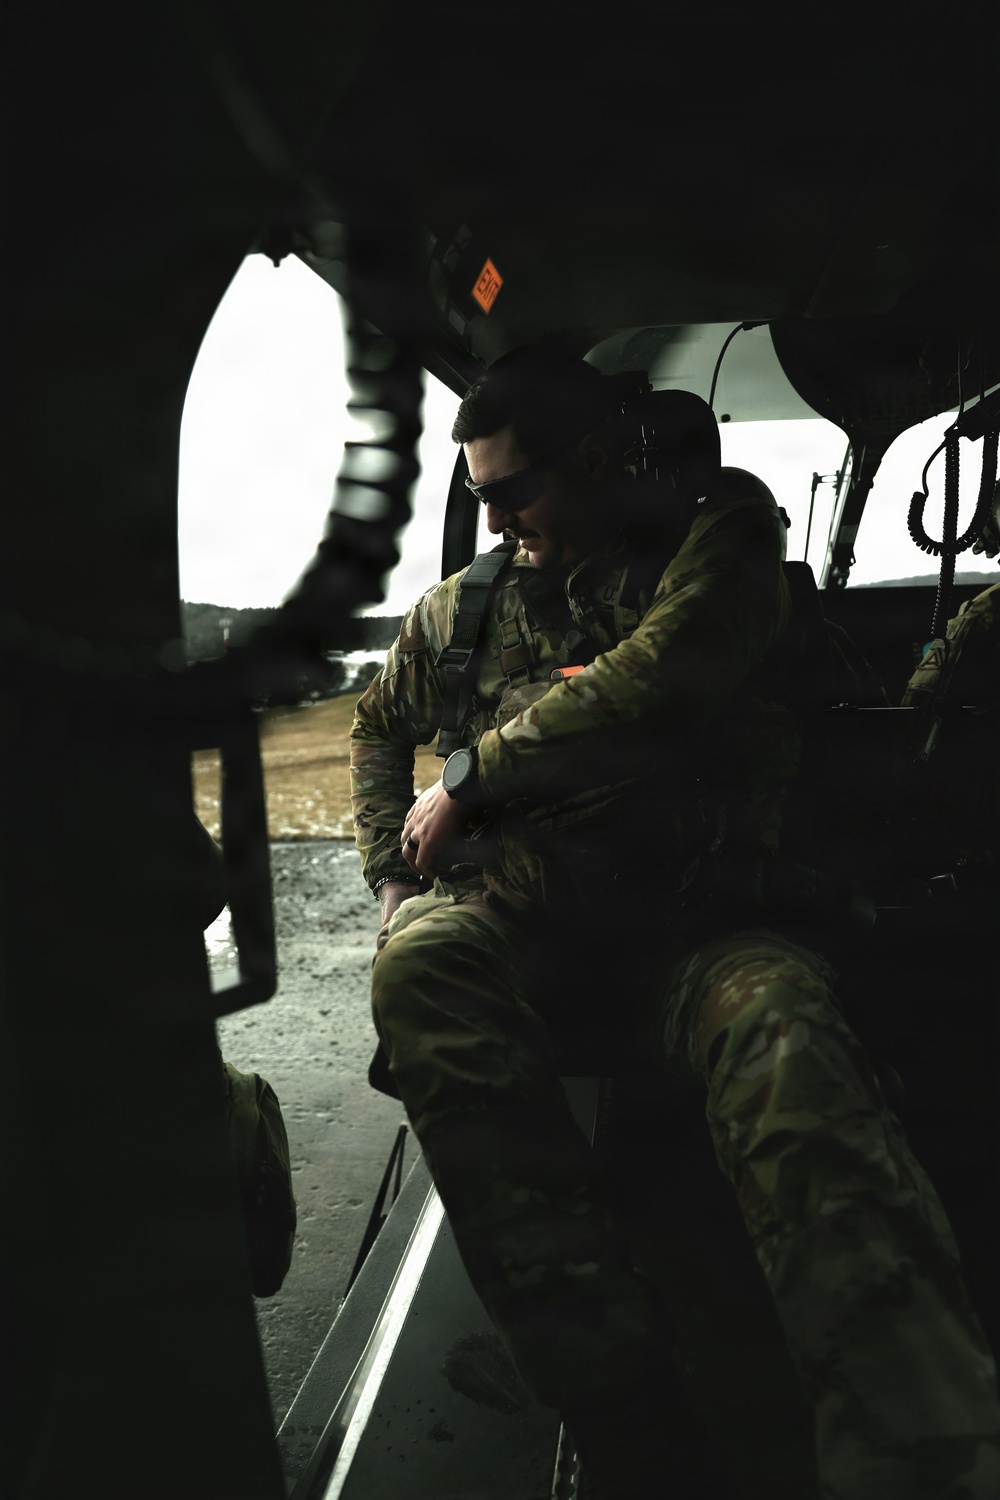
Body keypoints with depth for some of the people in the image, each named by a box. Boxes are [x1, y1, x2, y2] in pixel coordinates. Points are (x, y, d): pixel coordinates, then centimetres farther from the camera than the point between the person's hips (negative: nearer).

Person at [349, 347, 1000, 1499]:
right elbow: (379, 725, 36)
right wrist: (389, 872, 19)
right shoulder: (467, 603, 22)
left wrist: (472, 775, 0)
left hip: (691, 904, -2)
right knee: (422, 960, -35)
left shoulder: (721, 538, 10)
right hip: (521, 903, 3)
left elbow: (650, 685, -8)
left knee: (779, 1024, -38)